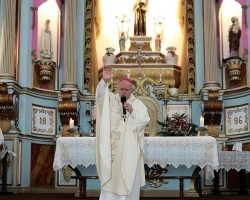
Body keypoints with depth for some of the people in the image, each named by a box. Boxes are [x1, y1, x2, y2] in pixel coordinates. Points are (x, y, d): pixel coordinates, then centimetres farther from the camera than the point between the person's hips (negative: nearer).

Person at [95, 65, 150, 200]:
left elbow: (144, 120, -3)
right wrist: (104, 81, -30)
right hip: (113, 147, 0)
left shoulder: (138, 104, 7)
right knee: (111, 175, 1)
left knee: (130, 176, 1)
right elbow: (101, 94, -12)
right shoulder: (111, 99, 8)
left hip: (130, 148, 0)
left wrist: (132, 112, -16)